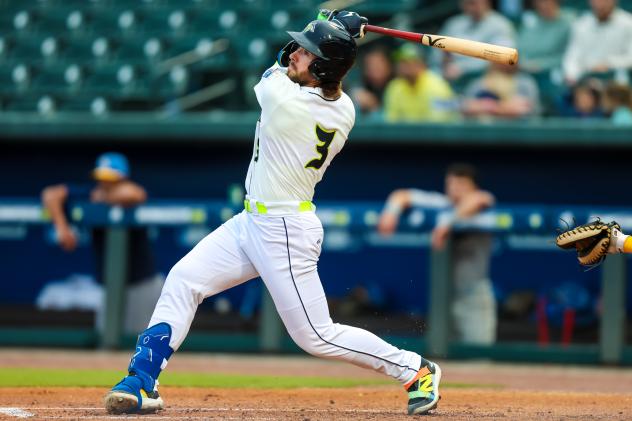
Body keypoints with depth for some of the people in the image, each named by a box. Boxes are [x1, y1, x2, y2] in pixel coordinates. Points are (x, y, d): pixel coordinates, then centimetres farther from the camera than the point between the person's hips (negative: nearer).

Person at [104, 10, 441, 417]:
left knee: (317, 336, -1)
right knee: (183, 279, 4)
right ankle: (142, 383, 4)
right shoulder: (345, 111, -4)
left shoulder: (279, 95, -27)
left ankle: (416, 369, 13)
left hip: (285, 233, -9)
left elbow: (272, 73, -3)